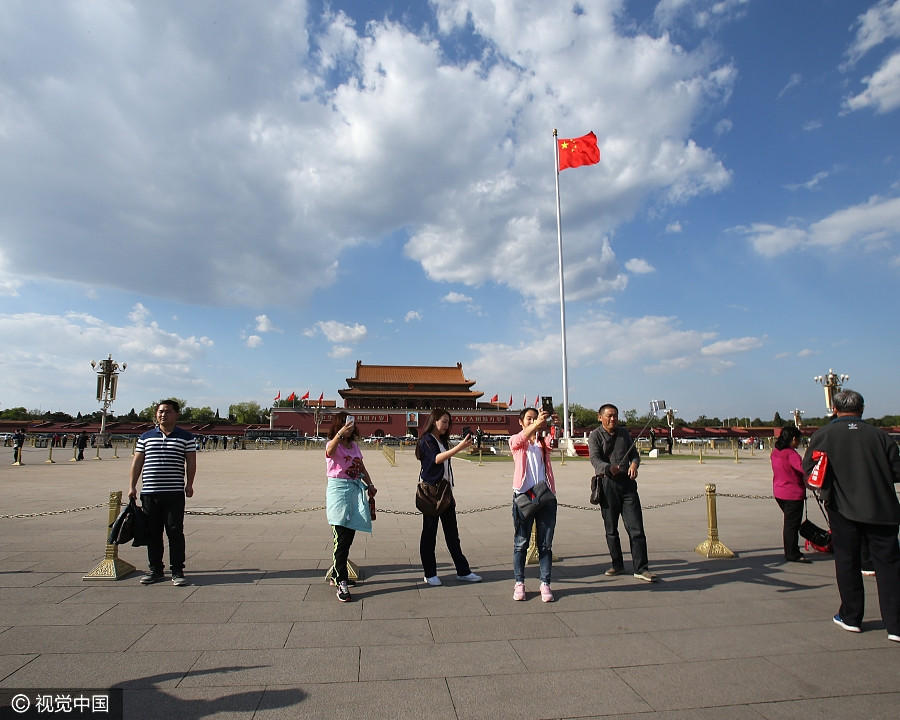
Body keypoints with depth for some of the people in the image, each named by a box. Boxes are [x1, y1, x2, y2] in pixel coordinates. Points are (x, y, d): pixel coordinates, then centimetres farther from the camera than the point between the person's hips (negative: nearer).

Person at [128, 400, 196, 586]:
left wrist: (189, 483, -2)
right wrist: (132, 486, 8)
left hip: (175, 494, -3)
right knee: (152, 533, 10)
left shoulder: (186, 437, 4)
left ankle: (177, 571, 6)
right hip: (149, 493, 3)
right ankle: (155, 570, 22)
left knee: (175, 532, -2)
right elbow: (137, 462, 13)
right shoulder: (146, 437, 12)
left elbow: (191, 463, 4)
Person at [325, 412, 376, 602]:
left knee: (349, 536, 9)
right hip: (338, 488, -6)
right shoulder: (333, 445, -4)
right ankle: (341, 583, -9)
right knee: (341, 538, -12)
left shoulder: (354, 446, 16)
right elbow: (330, 451, -30)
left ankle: (335, 573, 27)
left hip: (356, 490, 7)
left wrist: (370, 484, 10)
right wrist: (340, 435, -47)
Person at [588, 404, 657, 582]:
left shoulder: (624, 433, 14)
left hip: (627, 483, 3)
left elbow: (635, 453, 17)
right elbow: (595, 459, -13)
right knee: (611, 529, 8)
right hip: (607, 485, -3)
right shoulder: (595, 436, 0)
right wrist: (609, 468, -33)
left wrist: (634, 464, -7)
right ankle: (617, 565, 23)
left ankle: (641, 569, 4)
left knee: (636, 528, -2)